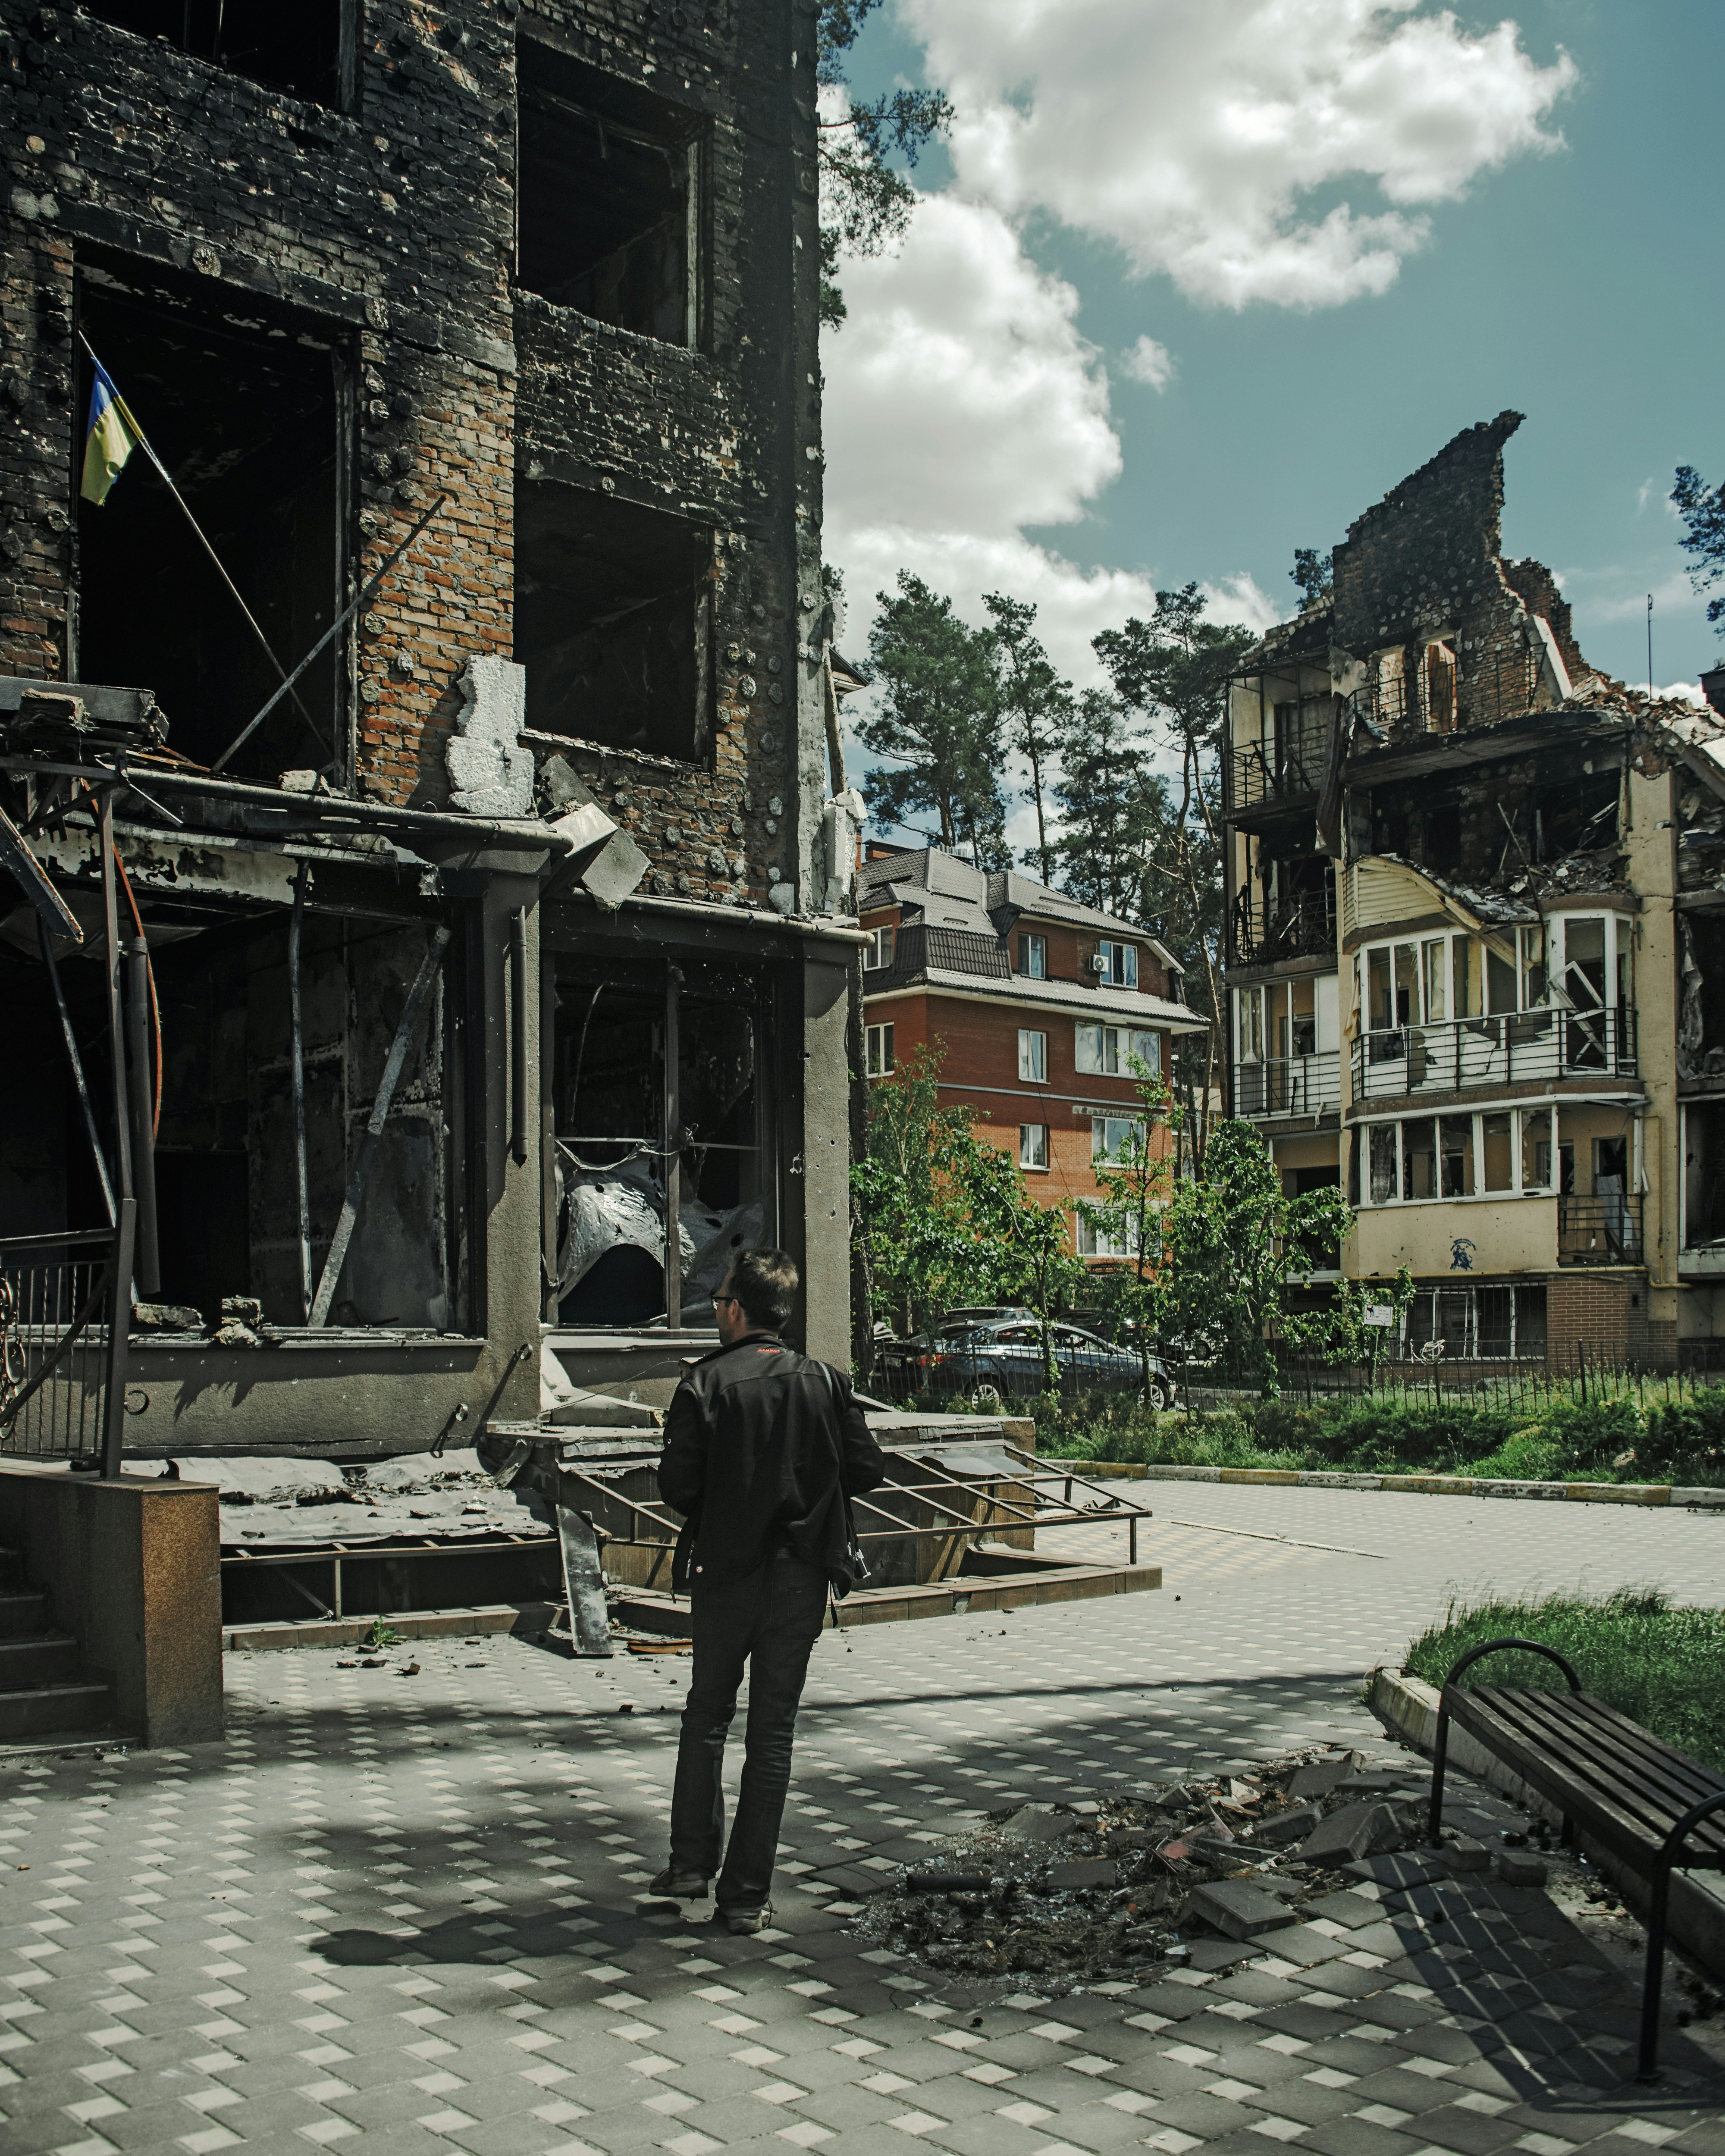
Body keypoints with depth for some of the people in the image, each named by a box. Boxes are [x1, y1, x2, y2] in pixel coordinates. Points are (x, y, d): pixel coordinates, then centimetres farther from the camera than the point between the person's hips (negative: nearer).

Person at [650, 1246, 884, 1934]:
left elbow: (677, 1481, -13)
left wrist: (713, 1511, 7)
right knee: (772, 1735, 8)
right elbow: (866, 1469, -2)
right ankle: (746, 1895, 10)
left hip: (725, 1572, -2)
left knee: (706, 1718, 19)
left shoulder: (707, 1383, -9)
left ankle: (692, 1864, 20)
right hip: (801, 1577, 2)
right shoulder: (826, 1383, -1)